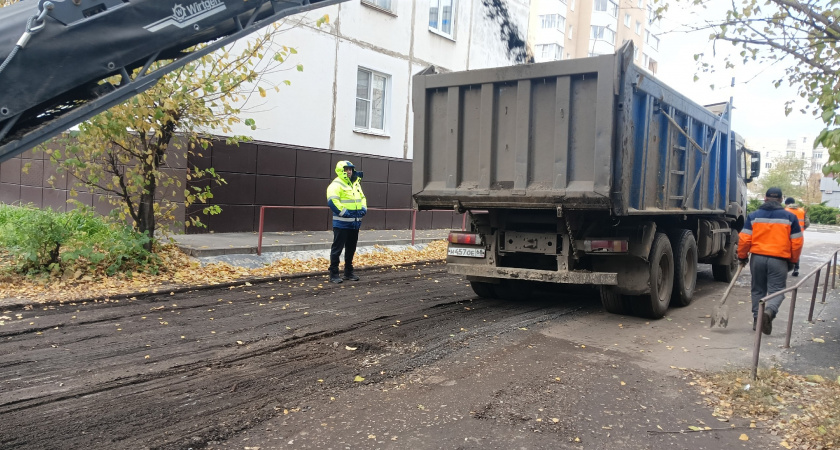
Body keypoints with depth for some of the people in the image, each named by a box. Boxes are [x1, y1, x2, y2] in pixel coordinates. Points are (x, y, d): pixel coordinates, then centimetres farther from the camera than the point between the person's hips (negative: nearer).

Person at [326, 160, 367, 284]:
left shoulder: (356, 184, 16)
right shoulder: (336, 184, -10)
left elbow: (362, 197, 23)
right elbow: (332, 200, -21)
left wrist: (363, 208, 5)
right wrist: (344, 212, -21)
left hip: (355, 223, 8)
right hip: (341, 223, -8)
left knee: (351, 249, 15)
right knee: (337, 248, -3)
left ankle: (348, 272, 26)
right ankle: (333, 274, 2)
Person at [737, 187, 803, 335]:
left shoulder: (753, 216, 2)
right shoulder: (789, 217, 2)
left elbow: (744, 239, -2)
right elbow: (797, 242, 2)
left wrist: (742, 256, 12)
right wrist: (792, 261, 14)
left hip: (757, 258, 2)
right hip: (779, 260, -2)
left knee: (758, 290, 15)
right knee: (777, 291, 2)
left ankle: (757, 319, 15)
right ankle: (769, 311, -26)